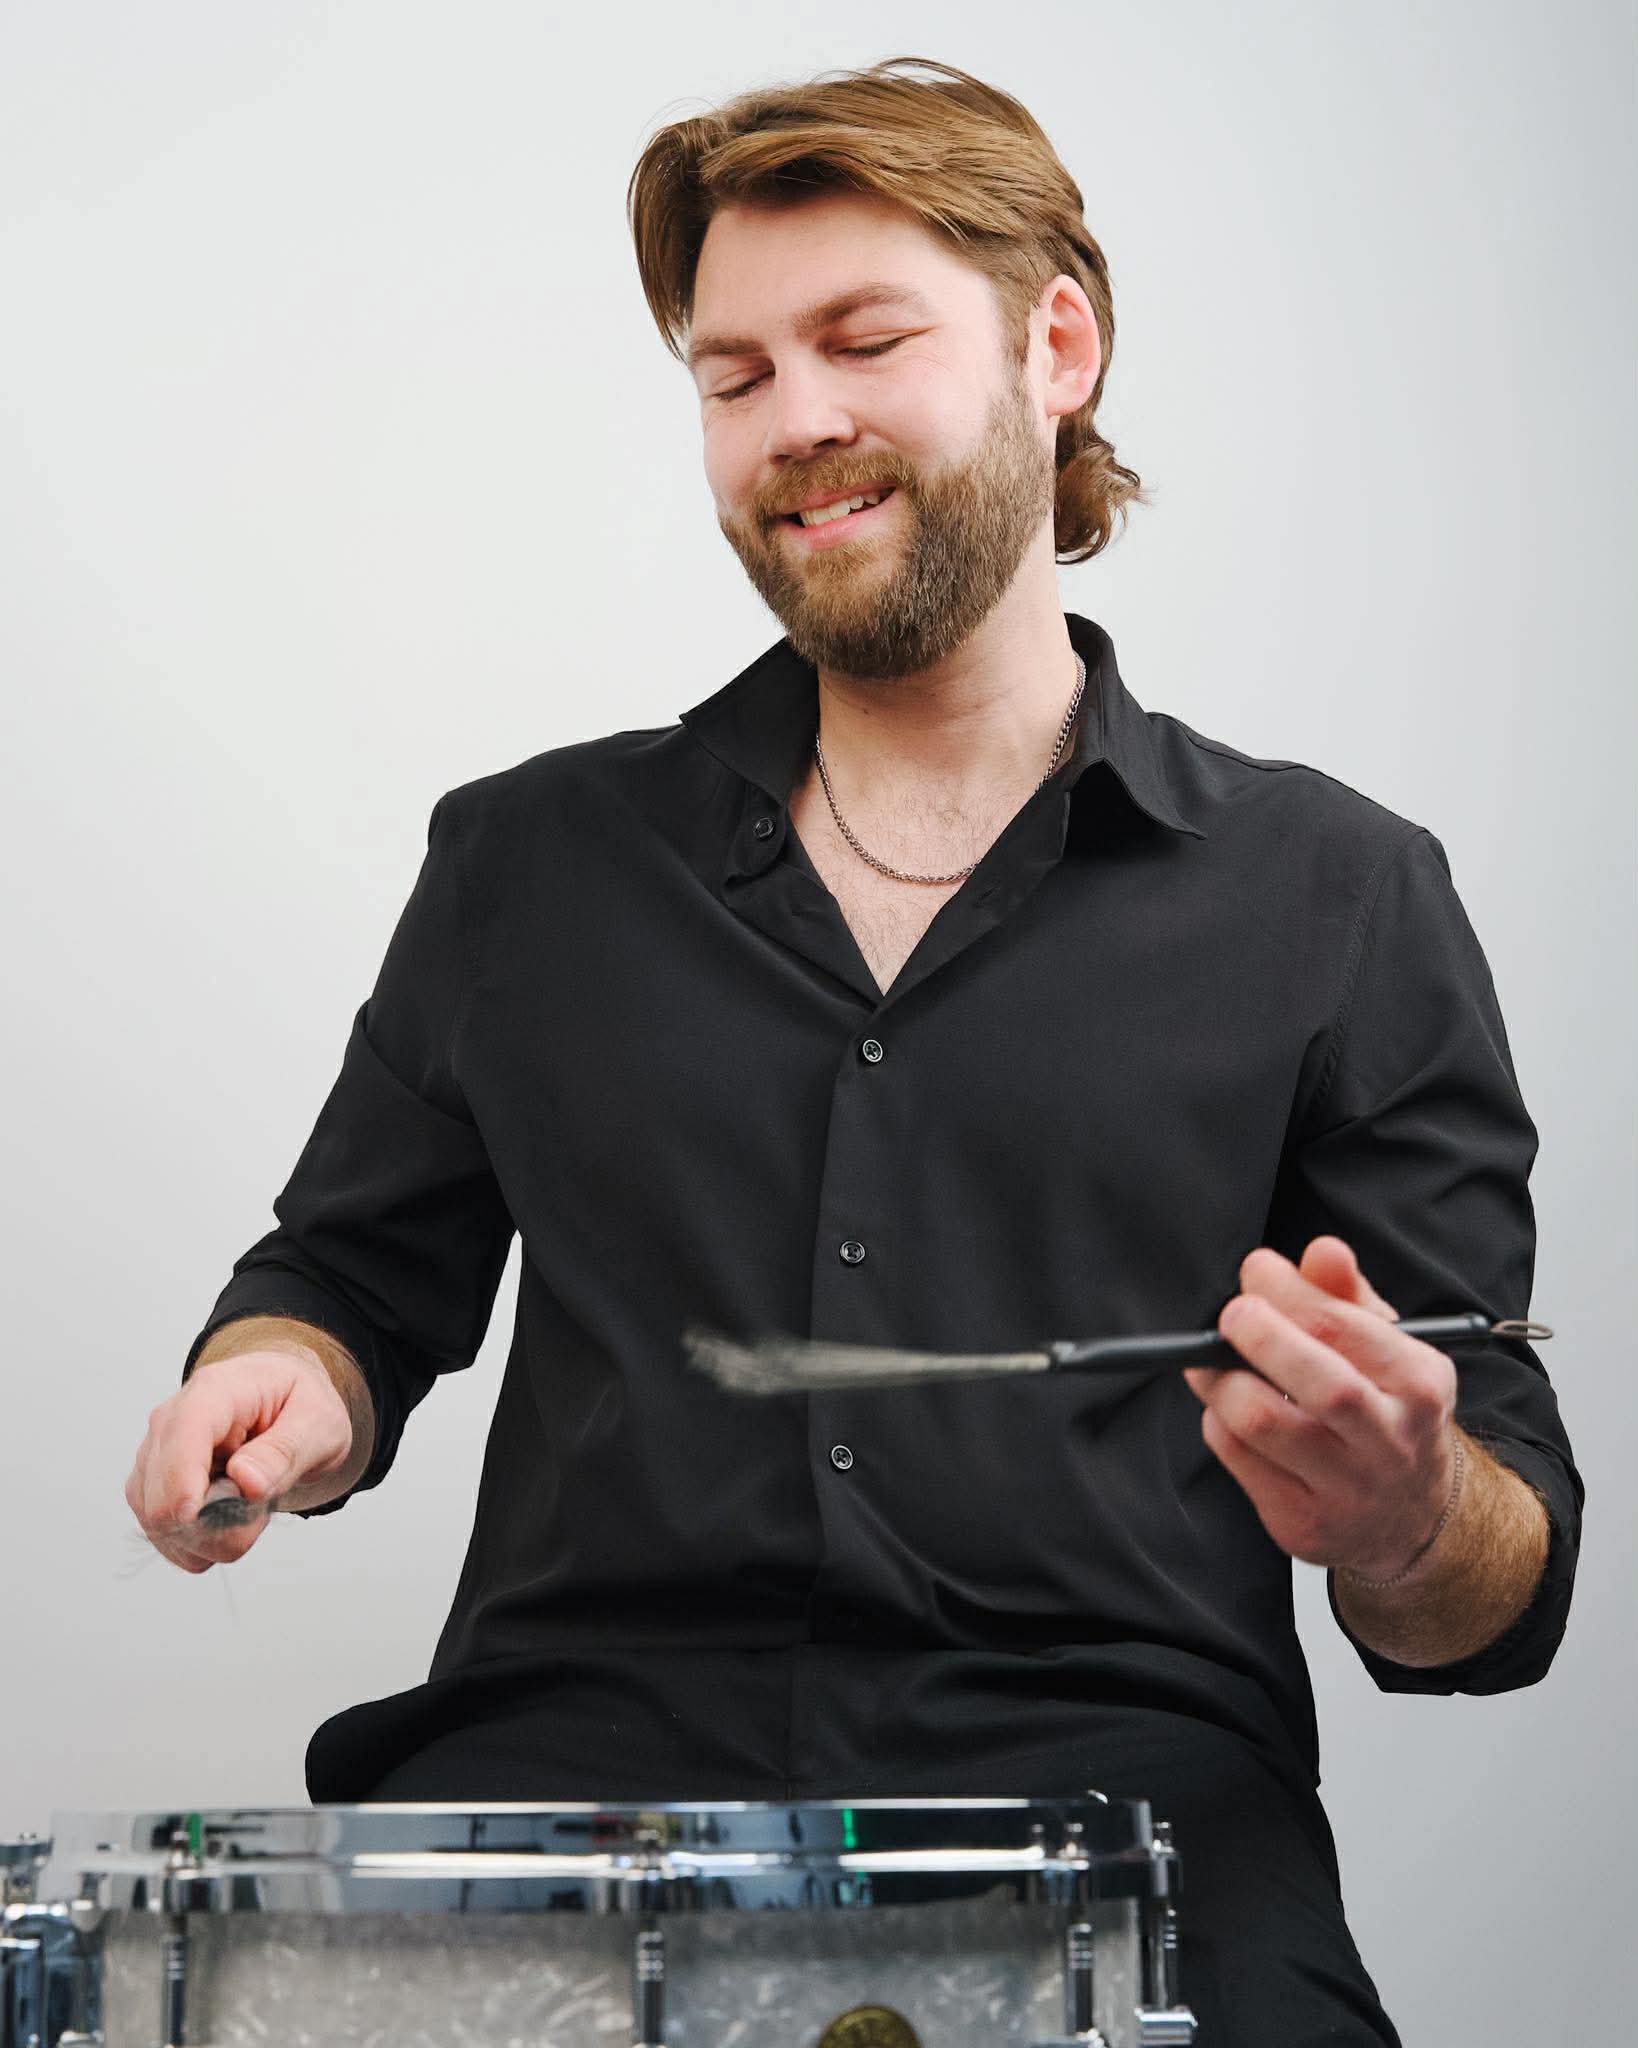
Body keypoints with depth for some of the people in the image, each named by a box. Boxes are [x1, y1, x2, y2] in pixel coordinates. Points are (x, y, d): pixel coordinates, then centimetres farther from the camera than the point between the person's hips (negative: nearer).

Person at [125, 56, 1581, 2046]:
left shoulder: (1339, 896, 8)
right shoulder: (531, 860, 16)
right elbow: (356, 1276, 26)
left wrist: (1399, 1526, -17)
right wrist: (288, 1391, 2)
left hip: (1113, 1789, -1)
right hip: (570, 1755, 1)